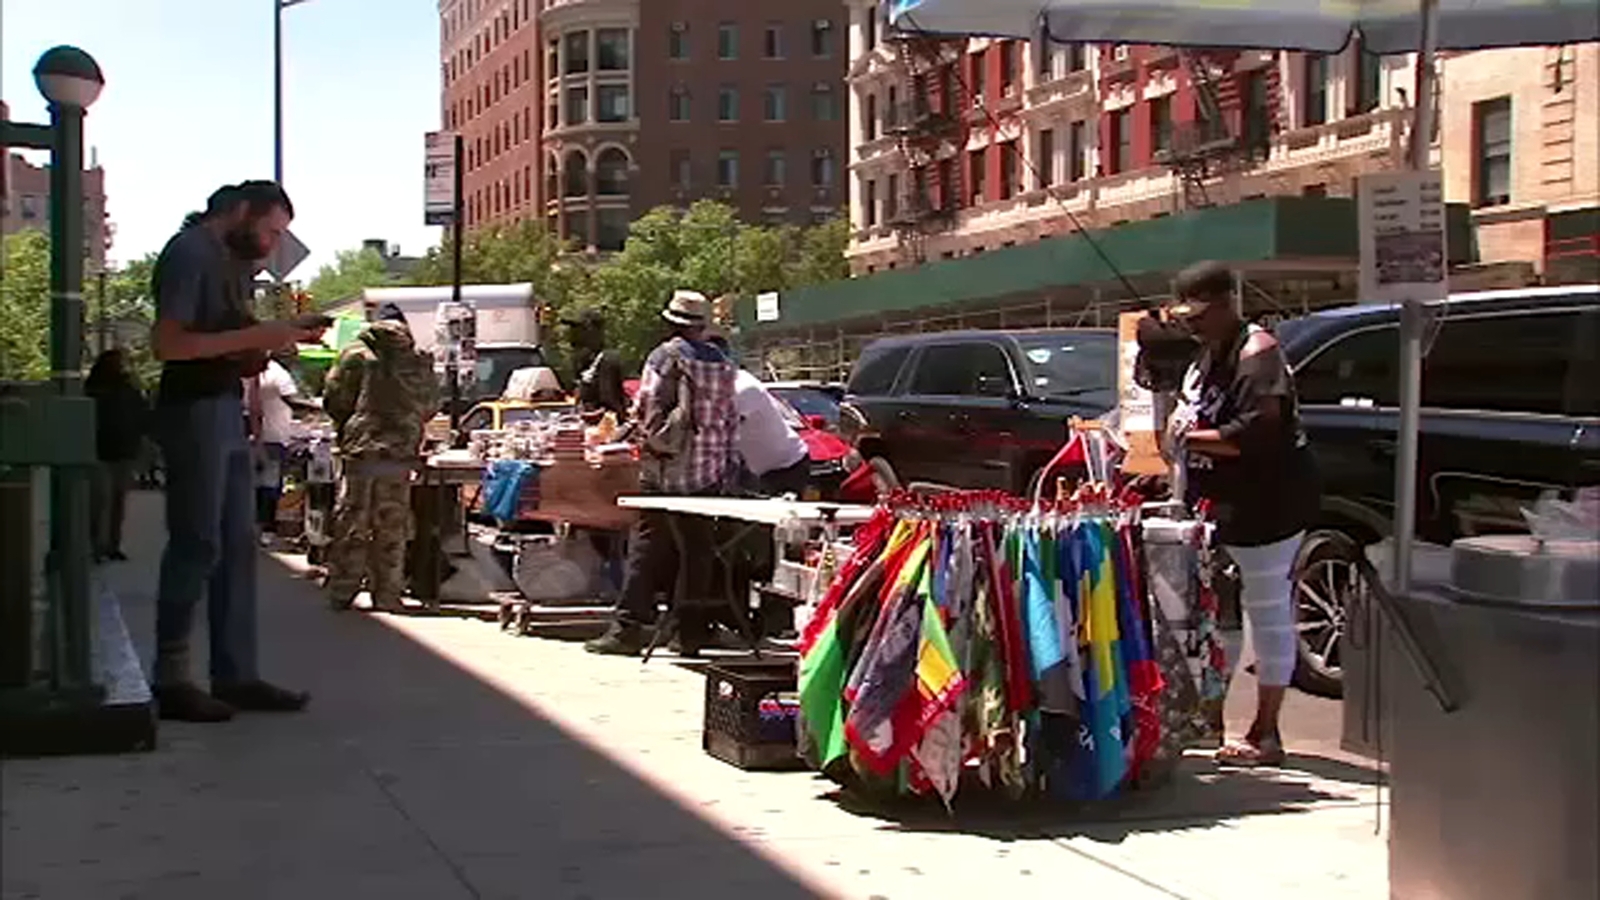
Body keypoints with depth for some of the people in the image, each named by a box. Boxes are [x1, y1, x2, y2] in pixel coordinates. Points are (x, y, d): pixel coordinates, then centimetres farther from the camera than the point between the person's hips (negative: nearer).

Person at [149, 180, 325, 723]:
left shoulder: (233, 261, 18)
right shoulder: (189, 253, -10)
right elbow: (167, 343, -19)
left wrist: (279, 337, 7)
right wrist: (255, 336, -19)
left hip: (227, 413, 10)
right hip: (193, 410, -10)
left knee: (239, 545, 8)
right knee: (197, 545, -7)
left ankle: (236, 673, 11)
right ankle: (170, 681, -2)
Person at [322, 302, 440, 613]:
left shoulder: (357, 355, -2)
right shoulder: (419, 361, 6)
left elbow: (333, 399, 0)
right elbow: (431, 406, 13)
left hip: (360, 450, -2)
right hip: (401, 454, 2)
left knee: (351, 523, 3)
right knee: (392, 528, 8)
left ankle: (341, 593, 3)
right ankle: (387, 595, 9)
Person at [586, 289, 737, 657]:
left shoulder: (666, 356, -5)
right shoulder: (721, 363, 11)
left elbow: (646, 410, -10)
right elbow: (729, 419, 12)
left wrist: (644, 434, 11)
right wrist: (724, 467, 18)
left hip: (666, 469, -5)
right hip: (707, 473, 5)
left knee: (647, 548, -3)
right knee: (696, 551, 8)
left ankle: (628, 628, -5)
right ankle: (691, 633, 10)